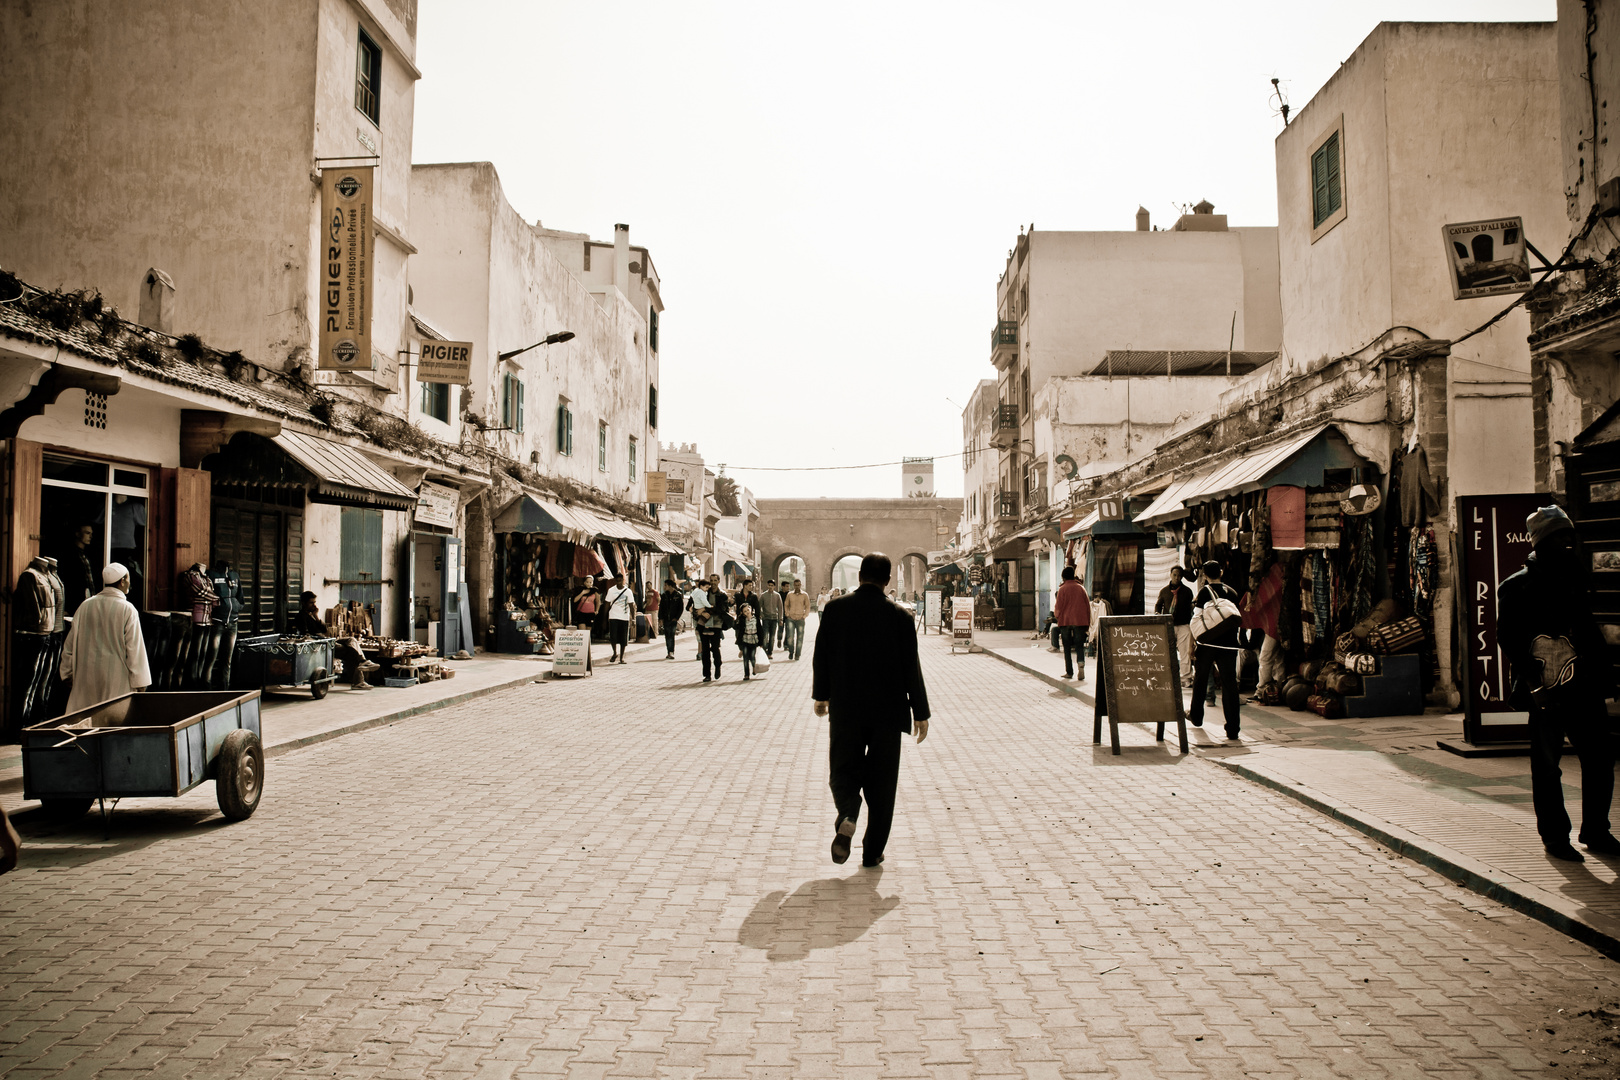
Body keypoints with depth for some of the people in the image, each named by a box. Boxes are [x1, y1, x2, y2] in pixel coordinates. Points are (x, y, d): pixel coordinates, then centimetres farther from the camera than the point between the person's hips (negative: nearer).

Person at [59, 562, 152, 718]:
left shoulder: (85, 607, 4)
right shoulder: (128, 610, -10)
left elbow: (70, 644, 10)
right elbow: (135, 649, -10)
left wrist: (68, 674, 19)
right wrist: (139, 683, -5)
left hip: (86, 678, 4)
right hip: (117, 680, -4)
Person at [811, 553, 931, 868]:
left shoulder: (834, 609, -4)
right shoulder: (899, 617, -8)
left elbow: (820, 657, 2)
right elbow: (911, 668, -6)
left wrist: (821, 696, 17)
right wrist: (920, 712, 4)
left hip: (844, 711, 1)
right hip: (887, 712, -1)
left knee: (843, 771, 14)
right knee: (881, 782, 10)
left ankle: (847, 818, -16)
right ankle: (872, 851, 14)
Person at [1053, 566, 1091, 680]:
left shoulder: (1062, 589, -3)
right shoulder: (1081, 588, 6)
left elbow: (1058, 608, -6)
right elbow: (1088, 605, 8)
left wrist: (1057, 615, 16)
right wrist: (1088, 624, 13)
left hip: (1065, 621, -2)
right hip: (1080, 621, 2)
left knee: (1067, 647, 6)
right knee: (1079, 645, 4)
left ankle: (1069, 672, 7)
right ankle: (1081, 663, -22)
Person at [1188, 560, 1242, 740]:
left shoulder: (1204, 592, -3)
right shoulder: (1232, 592, 7)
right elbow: (1237, 620, 16)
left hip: (1207, 643, -2)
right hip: (1229, 644, 2)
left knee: (1200, 680, 17)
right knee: (1229, 684, 0)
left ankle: (1196, 717, 32)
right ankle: (1233, 728, -5)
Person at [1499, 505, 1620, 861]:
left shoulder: (1575, 577, 16)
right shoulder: (1516, 588, -4)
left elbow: (1591, 631, 19)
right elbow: (1509, 641, -9)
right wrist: (1531, 683, -18)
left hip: (1584, 687, 6)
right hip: (1547, 691, -6)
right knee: (1547, 764, 1)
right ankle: (1554, 836, 11)